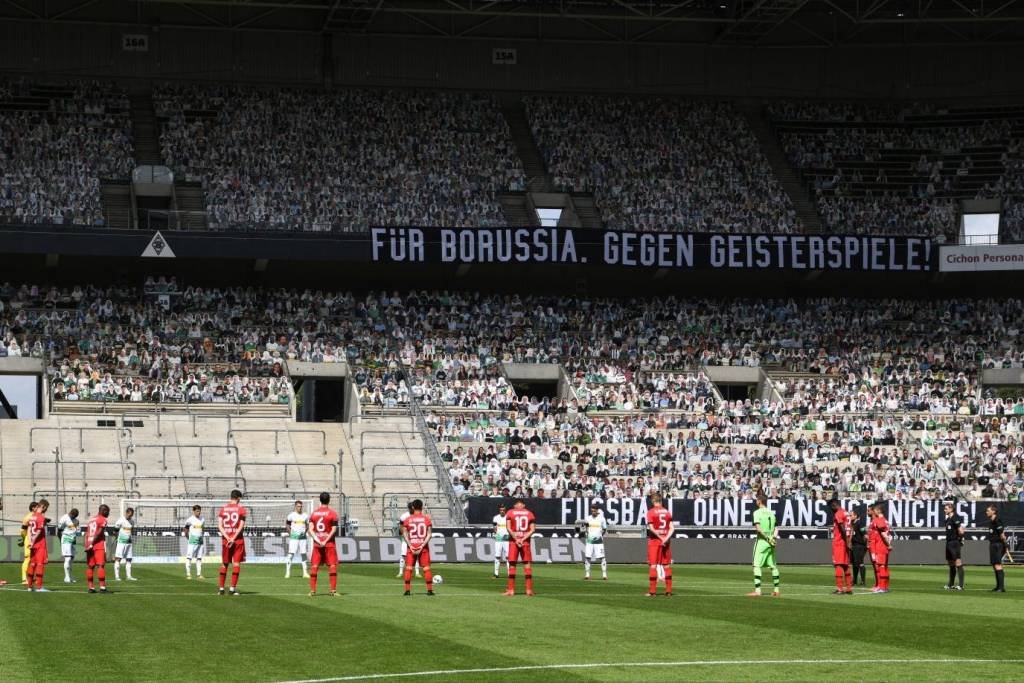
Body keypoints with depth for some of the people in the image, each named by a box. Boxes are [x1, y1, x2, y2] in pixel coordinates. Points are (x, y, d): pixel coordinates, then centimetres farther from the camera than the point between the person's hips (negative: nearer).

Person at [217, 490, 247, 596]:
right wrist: (233, 539, -13)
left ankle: (221, 588, 13)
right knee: (236, 563, -1)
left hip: (225, 539, 3)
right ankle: (233, 588, -7)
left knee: (224, 563, 11)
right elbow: (241, 526, -11)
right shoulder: (241, 509, -3)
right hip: (238, 539, -3)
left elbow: (219, 526, -2)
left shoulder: (223, 509, 6)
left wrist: (228, 538, -8)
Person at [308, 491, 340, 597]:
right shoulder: (332, 513, -6)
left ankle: (312, 590, 4)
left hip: (317, 544, 3)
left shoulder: (314, 513, 5)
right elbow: (334, 530, -13)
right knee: (332, 566, 0)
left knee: (314, 566, 6)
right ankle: (333, 590, -5)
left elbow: (311, 529, -3)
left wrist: (318, 540, -9)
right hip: (329, 544, -3)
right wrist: (325, 541, -12)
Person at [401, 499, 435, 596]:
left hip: (411, 547, 0)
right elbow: (429, 535, -7)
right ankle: (430, 590, 1)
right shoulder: (426, 519, 0)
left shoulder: (407, 519, 1)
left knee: (408, 568, 5)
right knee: (426, 568, 3)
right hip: (423, 547, 0)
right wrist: (422, 546, -10)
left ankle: (407, 590, 1)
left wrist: (410, 546, -8)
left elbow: (405, 534, -4)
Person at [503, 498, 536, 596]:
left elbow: (509, 528, -7)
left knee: (512, 565, 3)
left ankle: (511, 590, 0)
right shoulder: (529, 514, 6)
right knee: (527, 565, 3)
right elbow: (532, 529, -3)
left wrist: (516, 539, -9)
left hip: (513, 541, -1)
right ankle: (529, 589, -1)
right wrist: (523, 539, -8)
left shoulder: (510, 513, 3)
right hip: (526, 542, 1)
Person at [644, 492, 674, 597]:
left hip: (654, 540, -4)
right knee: (667, 565, 9)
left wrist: (660, 538, -10)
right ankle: (668, 590, 8)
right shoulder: (667, 511, 7)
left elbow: (651, 528, -13)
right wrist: (666, 538, -10)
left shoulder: (651, 512, -6)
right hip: (666, 540, 4)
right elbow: (672, 528, 0)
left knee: (653, 565, -1)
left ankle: (653, 590, -4)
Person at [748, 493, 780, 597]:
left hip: (762, 541, -7)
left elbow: (758, 528, -17)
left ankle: (757, 590, -15)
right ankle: (776, 590, 15)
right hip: (771, 543, 7)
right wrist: (772, 538, -4)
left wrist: (767, 538, -13)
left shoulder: (757, 512, -7)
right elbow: (775, 528, 8)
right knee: (773, 566, 12)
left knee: (757, 565, -7)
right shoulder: (771, 513, 13)